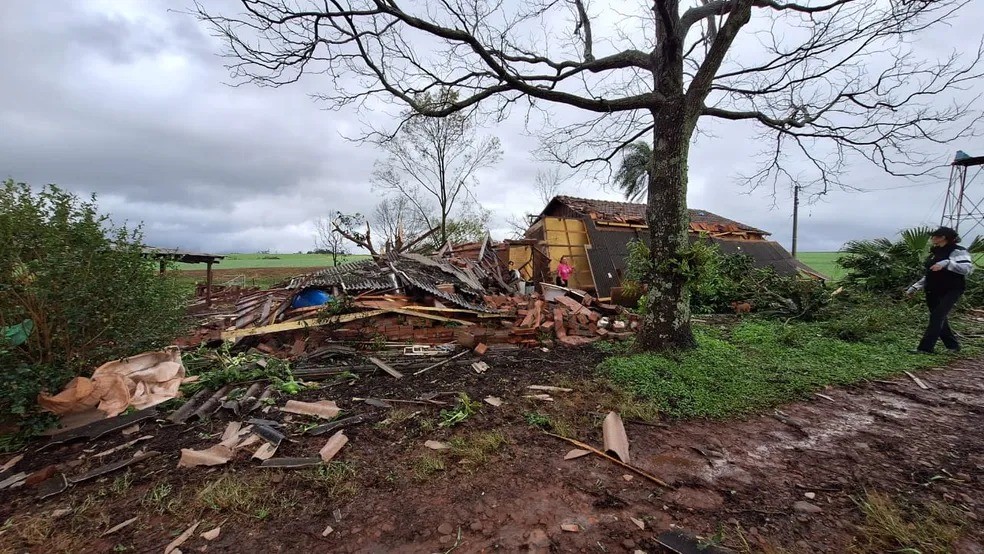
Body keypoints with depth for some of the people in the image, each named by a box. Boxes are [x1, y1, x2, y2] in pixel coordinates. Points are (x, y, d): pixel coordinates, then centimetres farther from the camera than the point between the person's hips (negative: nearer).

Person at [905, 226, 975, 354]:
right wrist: (915, 287, 17)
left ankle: (925, 347, -14)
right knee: (940, 319, 11)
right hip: (933, 292, 8)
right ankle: (953, 345, 25)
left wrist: (947, 263, -36)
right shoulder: (936, 252, 14)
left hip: (949, 291, -8)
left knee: (937, 318, -12)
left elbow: (968, 268, -24)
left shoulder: (957, 251, -9)